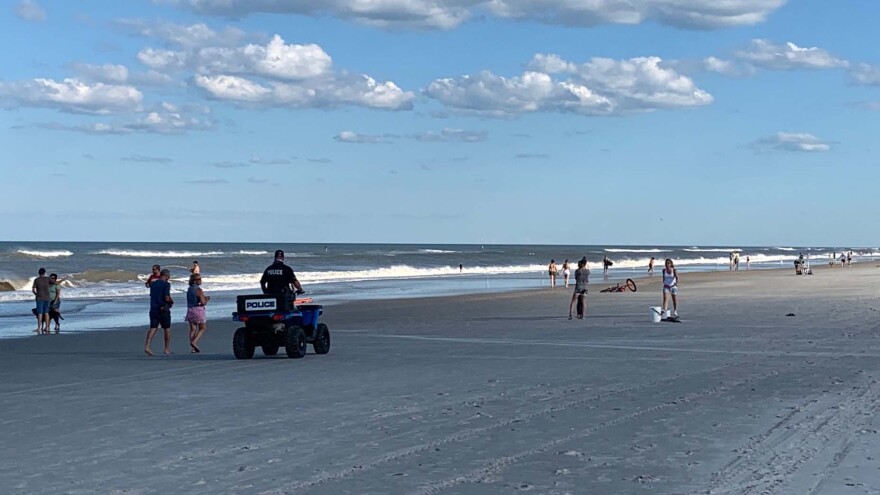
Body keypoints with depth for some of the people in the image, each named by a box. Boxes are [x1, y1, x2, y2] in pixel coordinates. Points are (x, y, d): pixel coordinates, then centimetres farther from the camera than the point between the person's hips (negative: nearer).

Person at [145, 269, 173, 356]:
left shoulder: (153, 284, 10)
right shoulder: (166, 284, -10)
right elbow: (167, 298, -20)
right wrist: (172, 301, 1)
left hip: (153, 309, 5)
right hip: (163, 310, -5)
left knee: (153, 328, 1)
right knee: (167, 329, 10)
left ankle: (147, 346, -17)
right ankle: (167, 349, 16)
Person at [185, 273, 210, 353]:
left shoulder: (189, 289, 10)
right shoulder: (199, 290, -15)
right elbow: (203, 302, -20)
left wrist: (204, 298, 18)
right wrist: (207, 300, 1)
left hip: (190, 310, 7)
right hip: (198, 310, -7)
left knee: (193, 329, 8)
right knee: (203, 328, 6)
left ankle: (193, 348, 5)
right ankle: (194, 342, -11)